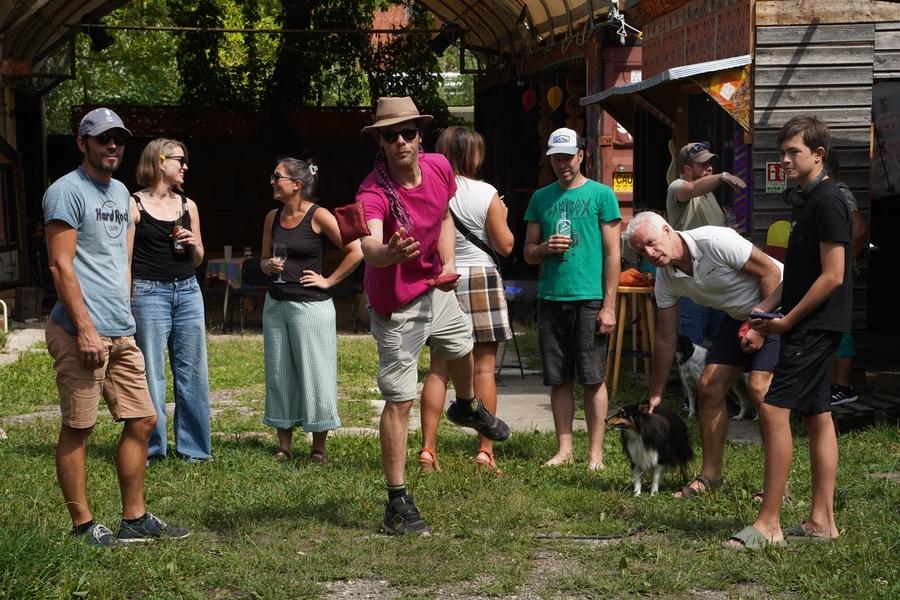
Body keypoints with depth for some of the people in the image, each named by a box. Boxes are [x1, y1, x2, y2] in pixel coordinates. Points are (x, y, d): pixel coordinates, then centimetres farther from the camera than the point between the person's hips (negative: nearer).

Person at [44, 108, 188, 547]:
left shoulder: (121, 193, 18)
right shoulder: (67, 191, -8)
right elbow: (61, 265, -14)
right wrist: (85, 328, -18)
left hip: (121, 332, 9)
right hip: (81, 331, -9)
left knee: (142, 419, 9)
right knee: (78, 428, -1)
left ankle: (134, 520, 19)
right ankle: (82, 526, 7)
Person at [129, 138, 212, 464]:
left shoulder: (188, 205, 12)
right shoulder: (135, 205, -2)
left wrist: (194, 245, -2)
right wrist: (126, 304, -10)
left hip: (188, 293, 5)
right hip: (149, 293, -5)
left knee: (193, 373, 6)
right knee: (150, 375, 0)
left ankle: (194, 447, 16)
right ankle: (149, 447, 11)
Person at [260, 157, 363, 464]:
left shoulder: (318, 216, -10)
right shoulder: (273, 217, 9)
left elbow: (356, 251, -13)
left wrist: (328, 281, -9)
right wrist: (270, 265, -3)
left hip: (311, 306, -6)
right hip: (276, 303, 6)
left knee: (314, 375, -1)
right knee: (279, 375, 8)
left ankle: (319, 449, 8)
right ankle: (284, 446, 17)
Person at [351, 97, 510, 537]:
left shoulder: (439, 167, -12)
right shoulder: (373, 193, -33)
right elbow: (369, 247, -53)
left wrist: (448, 261, -7)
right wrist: (390, 251, -75)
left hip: (435, 288, 7)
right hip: (397, 305, -7)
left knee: (461, 347, 33)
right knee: (399, 400, -6)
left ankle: (467, 407, 68)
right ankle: (397, 505, 2)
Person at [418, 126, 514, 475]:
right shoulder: (486, 194, -8)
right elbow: (505, 246, -4)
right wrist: (502, 217, 13)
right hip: (479, 280, -3)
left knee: (438, 369, 7)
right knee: (484, 368, 3)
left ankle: (427, 449, 4)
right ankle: (485, 452, 4)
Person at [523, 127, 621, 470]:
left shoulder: (600, 195, 2)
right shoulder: (541, 198, 13)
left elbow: (613, 254, -1)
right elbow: (528, 253, 16)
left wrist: (609, 306, -7)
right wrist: (546, 247, -8)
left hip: (589, 299, -4)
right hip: (551, 298, 4)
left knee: (592, 378, -2)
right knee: (559, 379, 6)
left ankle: (596, 452, 4)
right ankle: (564, 449, 14)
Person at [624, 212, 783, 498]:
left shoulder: (715, 241, -27)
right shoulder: (666, 279, -4)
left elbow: (770, 271, -20)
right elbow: (665, 340, 4)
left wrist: (760, 327, -19)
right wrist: (655, 394, 6)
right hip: (739, 314, 7)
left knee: (760, 387, -19)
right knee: (710, 386, -1)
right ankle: (710, 475, 11)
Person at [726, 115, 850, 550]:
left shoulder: (828, 201, -15)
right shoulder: (805, 200, 16)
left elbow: (832, 275, -19)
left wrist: (787, 320, -14)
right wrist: (765, 309, 9)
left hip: (815, 326, -10)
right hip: (812, 327, 10)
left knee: (773, 410, -12)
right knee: (816, 416, 10)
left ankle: (768, 524, -10)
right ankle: (821, 521, 16)